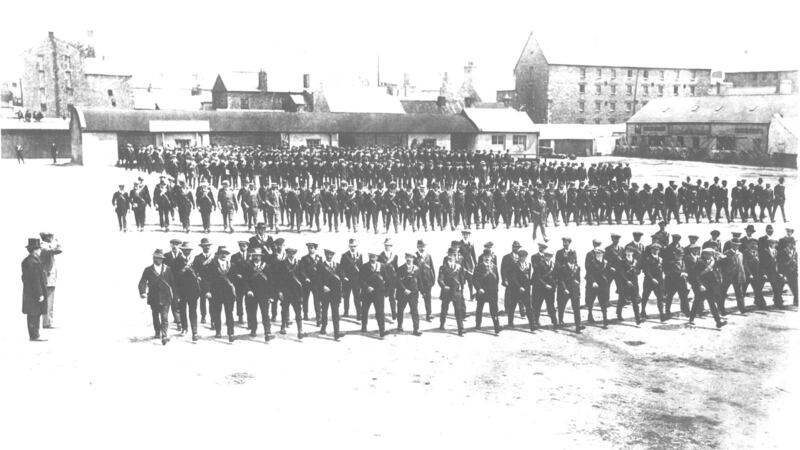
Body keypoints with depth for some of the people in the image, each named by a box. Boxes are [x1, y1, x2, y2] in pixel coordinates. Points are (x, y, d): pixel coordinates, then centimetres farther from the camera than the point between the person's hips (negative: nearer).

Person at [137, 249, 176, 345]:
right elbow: (142, 282, -6)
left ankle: (164, 335, -18)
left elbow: (173, 283, 6)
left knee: (165, 317, -11)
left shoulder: (168, 269, 4)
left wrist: (175, 295, 4)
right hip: (153, 297, 2)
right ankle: (158, 333, 31)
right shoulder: (148, 270, 2)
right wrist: (142, 292, -23)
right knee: (155, 317, 14)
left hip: (165, 297, -1)